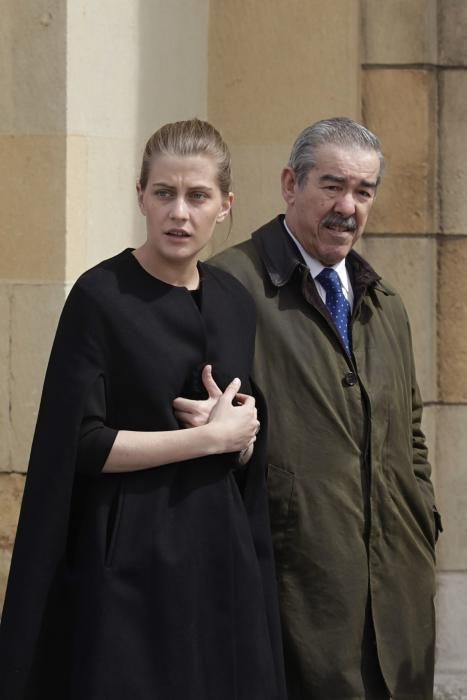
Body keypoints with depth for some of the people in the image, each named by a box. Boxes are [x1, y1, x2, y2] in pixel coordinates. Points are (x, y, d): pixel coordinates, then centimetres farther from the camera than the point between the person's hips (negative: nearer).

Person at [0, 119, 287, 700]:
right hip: (129, 562, -6)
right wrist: (211, 436, -13)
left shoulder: (235, 302, 8)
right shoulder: (101, 297, -10)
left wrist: (243, 432, -8)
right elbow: (80, 444, -16)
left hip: (221, 556, 6)